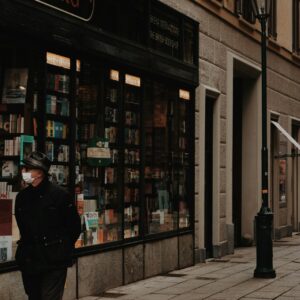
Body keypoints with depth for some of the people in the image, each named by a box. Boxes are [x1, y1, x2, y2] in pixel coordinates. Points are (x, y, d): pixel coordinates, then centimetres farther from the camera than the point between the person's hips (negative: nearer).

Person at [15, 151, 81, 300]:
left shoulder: (60, 194, -9)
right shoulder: (22, 197, 6)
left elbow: (75, 226, -3)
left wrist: (62, 248, 2)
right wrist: (27, 247, 14)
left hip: (54, 261, -5)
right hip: (29, 261, 6)